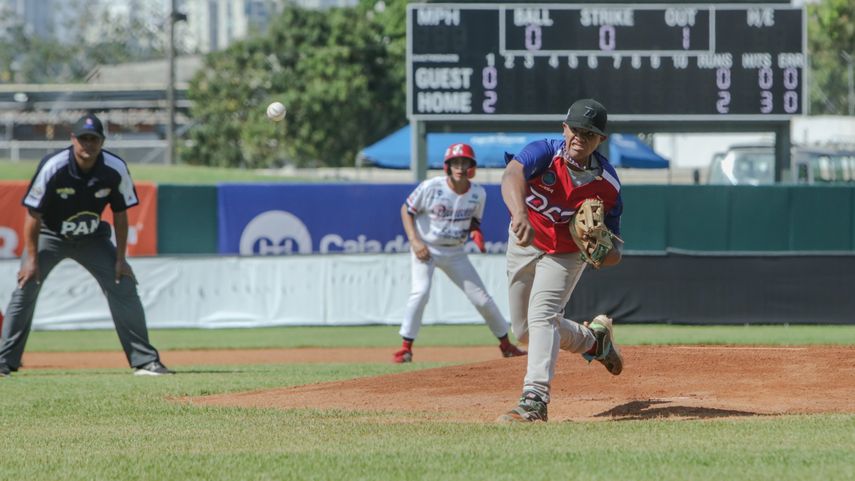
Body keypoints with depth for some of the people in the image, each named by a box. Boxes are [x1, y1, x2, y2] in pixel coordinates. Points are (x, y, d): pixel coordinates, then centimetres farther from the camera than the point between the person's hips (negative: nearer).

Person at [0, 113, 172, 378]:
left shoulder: (115, 170, -19)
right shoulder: (53, 167, -27)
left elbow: (120, 215, -6)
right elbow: (33, 214, -19)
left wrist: (120, 260, -7)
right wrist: (32, 259, -21)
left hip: (92, 238, 2)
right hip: (50, 236, -2)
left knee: (124, 287, -6)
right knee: (25, 289, -16)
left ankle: (144, 360, 1)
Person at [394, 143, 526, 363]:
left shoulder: (478, 194, -6)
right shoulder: (431, 187, -17)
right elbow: (407, 209, -5)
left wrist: (476, 232, -13)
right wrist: (415, 241, -16)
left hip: (455, 253, 3)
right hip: (426, 249, -3)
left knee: (482, 298, 3)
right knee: (421, 291, -26)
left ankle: (506, 344, 20)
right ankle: (405, 347, -18)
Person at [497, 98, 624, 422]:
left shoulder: (607, 184, -22)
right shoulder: (545, 153, -27)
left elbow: (613, 252, -14)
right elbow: (512, 175, -49)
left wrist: (609, 252, -40)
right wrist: (519, 213, -70)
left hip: (567, 253, -2)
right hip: (524, 244, 2)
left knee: (542, 316, -25)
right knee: (524, 331, 13)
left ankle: (534, 401, -32)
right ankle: (593, 339, 37)